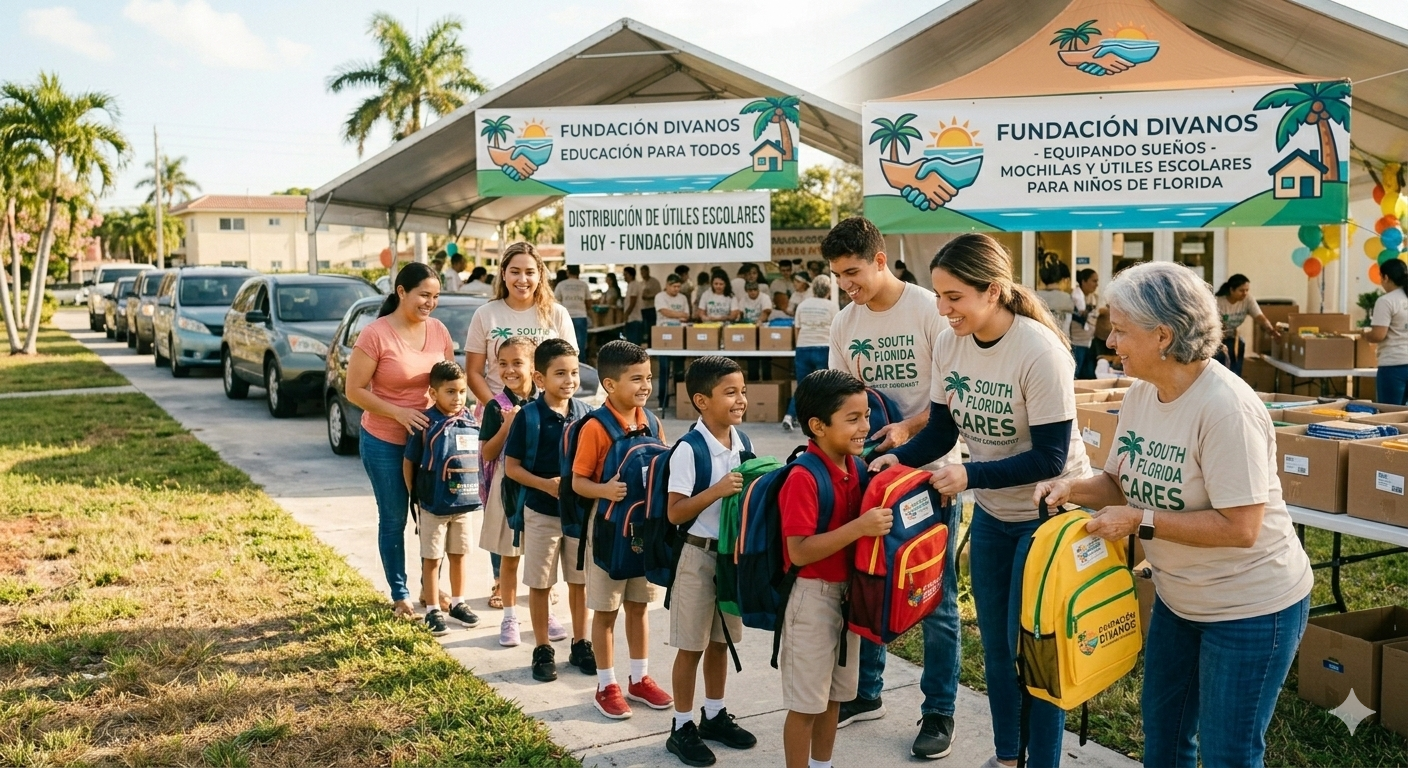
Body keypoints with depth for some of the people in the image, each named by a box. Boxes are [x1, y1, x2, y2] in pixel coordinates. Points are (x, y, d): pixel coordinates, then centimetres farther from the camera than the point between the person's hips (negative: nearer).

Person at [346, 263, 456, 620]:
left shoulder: (438, 330, -1)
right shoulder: (375, 335, -15)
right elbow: (354, 390, -13)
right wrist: (399, 413, -21)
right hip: (385, 442, -4)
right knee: (394, 520, 8)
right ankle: (399, 595, 23)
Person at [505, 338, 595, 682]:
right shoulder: (529, 416, -12)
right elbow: (512, 467, -10)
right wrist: (546, 484, -22)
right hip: (541, 513, -3)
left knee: (580, 581, 13)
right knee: (540, 584, 8)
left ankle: (580, 645, 27)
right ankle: (543, 650, 22)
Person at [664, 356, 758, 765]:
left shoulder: (741, 443, 2)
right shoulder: (689, 450, -19)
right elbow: (675, 513, -19)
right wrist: (716, 491, -29)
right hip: (699, 556, -6)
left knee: (721, 640, 18)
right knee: (691, 646, 6)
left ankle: (714, 716, 34)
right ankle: (682, 727, 20)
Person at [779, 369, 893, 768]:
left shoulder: (857, 468, 2)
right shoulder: (803, 479, -22)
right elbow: (799, 552, -25)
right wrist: (859, 527, -31)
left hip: (849, 592, 8)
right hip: (812, 597, -8)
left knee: (834, 695, 20)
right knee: (806, 702, 5)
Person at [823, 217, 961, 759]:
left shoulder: (929, 310, -12)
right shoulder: (844, 325, 4)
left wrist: (909, 428, -24)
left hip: (929, 469, -5)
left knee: (934, 595, 4)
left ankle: (939, 713, 17)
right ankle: (866, 693, 31)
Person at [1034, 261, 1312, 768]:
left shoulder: (1225, 407, -28)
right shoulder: (1140, 395, -4)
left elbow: (1239, 528, -30)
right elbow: (1122, 482, 7)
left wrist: (1141, 522, -27)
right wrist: (1075, 488, -13)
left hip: (1250, 608, -8)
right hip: (1178, 596, 8)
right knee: (1161, 727, 23)